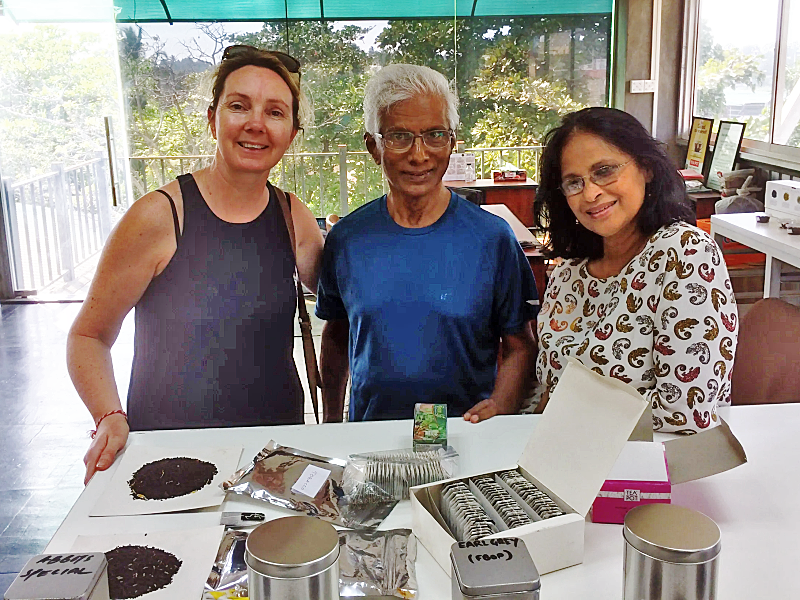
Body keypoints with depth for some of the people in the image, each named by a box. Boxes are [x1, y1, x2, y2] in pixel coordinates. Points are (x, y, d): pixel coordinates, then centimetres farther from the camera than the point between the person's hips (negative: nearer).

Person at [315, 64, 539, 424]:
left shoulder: (492, 238, -3)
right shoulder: (345, 240, 3)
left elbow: (519, 346, 2)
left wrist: (499, 408, -14)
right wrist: (331, 423, 12)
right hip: (368, 436, 1)